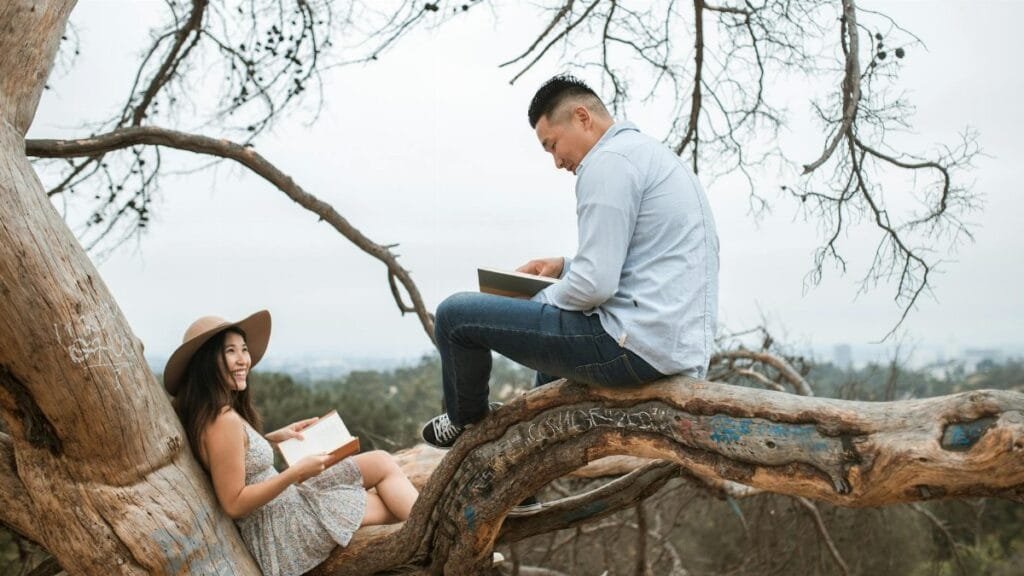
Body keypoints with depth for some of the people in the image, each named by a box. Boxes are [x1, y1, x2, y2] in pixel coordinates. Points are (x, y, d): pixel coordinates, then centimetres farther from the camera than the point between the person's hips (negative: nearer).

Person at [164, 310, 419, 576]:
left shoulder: (209, 411, 3)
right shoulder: (223, 420, -26)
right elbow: (234, 504, -25)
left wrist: (272, 439, 9)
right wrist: (297, 472, -25)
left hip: (285, 502, 9)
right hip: (278, 527, -9)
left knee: (382, 463, 6)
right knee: (396, 507, 0)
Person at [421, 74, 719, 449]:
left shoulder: (608, 161, -14)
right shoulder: (653, 154, 18)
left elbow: (595, 284, -20)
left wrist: (538, 302, -2)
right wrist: (565, 266, 17)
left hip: (636, 347, -11)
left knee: (456, 315, -1)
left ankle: (466, 422, 25)